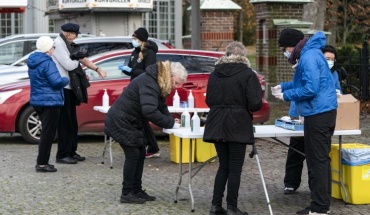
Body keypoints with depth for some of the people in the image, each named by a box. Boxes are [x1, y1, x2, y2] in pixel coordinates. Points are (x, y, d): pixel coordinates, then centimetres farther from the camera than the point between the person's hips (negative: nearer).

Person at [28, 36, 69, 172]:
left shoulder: (32, 62, 11)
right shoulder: (47, 63, -17)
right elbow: (56, 82, -24)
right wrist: (66, 80, -3)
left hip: (37, 101, 9)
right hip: (49, 102, -9)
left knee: (46, 132, 17)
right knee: (48, 133, -4)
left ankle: (42, 162, 20)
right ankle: (42, 164, -4)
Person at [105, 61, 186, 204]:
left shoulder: (158, 85, 6)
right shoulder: (149, 83, -27)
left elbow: (162, 108, 8)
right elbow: (149, 111, -38)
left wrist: (171, 121, -10)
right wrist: (170, 124, -31)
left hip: (132, 123, 10)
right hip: (121, 122, -10)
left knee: (140, 154, 10)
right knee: (133, 154, -9)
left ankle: (137, 191, 17)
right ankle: (126, 194, -1)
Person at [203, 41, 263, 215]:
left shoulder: (215, 74, 6)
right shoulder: (248, 75, -9)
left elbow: (209, 100, 9)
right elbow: (255, 104, -12)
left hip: (217, 126, 5)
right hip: (237, 126, -5)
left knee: (223, 166, 15)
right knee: (235, 169, 2)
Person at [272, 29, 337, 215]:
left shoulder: (309, 58, -17)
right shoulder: (309, 54, 16)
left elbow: (310, 89, -24)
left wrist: (286, 95, -12)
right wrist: (284, 86, 17)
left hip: (318, 114, -11)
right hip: (323, 112, 11)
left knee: (317, 161, -7)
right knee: (321, 160, 15)